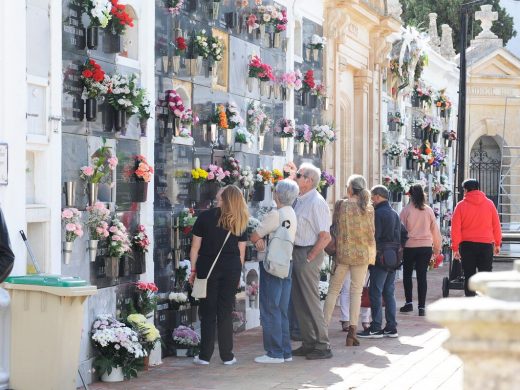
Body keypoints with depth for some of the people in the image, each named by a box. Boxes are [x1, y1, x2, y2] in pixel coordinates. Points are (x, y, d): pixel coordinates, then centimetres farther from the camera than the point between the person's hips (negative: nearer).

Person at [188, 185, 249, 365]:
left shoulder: (206, 216, -4)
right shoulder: (239, 222, 3)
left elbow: (195, 247, -3)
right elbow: (241, 251, 5)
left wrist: (193, 269, 5)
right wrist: (237, 272, 14)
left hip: (207, 268, -2)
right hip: (232, 269, 2)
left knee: (207, 312, 5)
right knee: (225, 312, 8)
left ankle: (205, 356, 7)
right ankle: (227, 356, 10)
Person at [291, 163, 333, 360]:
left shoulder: (316, 203, -16)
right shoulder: (300, 200, 11)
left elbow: (325, 237, -19)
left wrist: (309, 258, -17)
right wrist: (297, 255, 9)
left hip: (309, 254, -9)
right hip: (297, 252, 9)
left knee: (311, 301, -4)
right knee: (299, 301, 13)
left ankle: (322, 346, 4)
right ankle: (308, 343, 22)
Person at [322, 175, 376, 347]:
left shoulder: (340, 205, -5)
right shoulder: (368, 208, -3)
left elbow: (335, 229, -2)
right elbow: (371, 234, 0)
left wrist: (334, 250, 8)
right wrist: (372, 255, 11)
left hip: (342, 252, -1)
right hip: (361, 254, 1)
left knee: (333, 289, 9)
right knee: (356, 291, 6)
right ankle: (352, 331, 3)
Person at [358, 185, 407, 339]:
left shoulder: (378, 213, -12)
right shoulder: (395, 214, 16)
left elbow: (374, 236, -17)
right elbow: (404, 234, 20)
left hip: (380, 257, -9)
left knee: (375, 292, -5)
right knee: (389, 293, 11)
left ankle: (375, 328, -6)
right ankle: (391, 327, 12)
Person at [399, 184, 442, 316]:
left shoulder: (406, 210, -5)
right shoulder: (428, 210, 2)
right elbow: (435, 230, 9)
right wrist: (437, 248, 18)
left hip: (409, 246, -2)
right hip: (426, 246, 2)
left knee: (407, 274, 14)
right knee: (422, 276, 4)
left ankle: (409, 302, 8)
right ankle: (422, 307, 1)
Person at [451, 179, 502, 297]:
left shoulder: (461, 205, -1)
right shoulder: (489, 203, 3)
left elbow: (455, 228, -3)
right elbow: (496, 226, 6)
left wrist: (455, 247, 2)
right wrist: (497, 244, 15)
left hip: (467, 244, -1)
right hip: (486, 244, 1)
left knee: (469, 276, 6)